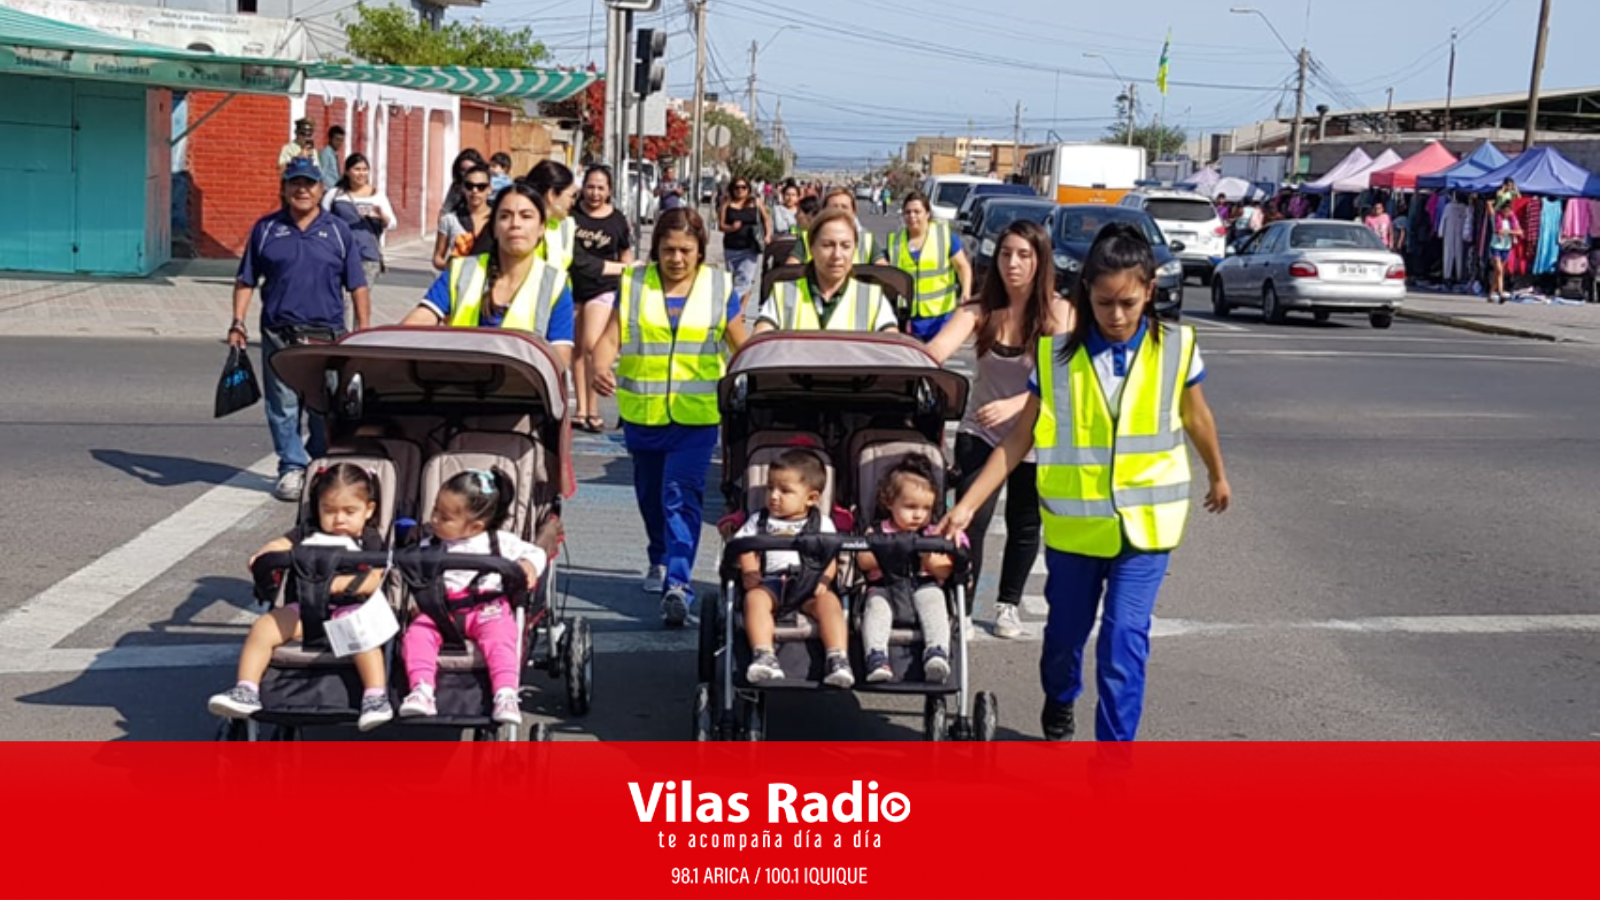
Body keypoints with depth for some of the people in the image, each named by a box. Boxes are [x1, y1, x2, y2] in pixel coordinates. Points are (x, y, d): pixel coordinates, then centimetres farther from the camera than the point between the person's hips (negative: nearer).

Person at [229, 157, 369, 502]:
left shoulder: (337, 230, 8)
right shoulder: (266, 228, 9)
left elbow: (357, 286, 7)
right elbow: (246, 280, 10)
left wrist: (363, 330, 1)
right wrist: (238, 322, 1)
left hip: (327, 334, 0)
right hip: (279, 334, 0)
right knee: (283, 406, 1)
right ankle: (292, 468, 9)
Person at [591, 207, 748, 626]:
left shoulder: (719, 287, 3)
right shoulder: (633, 285, 4)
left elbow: (742, 346, 5)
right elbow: (610, 338, -3)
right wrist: (601, 367, -24)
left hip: (697, 414, -3)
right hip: (643, 413, 3)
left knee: (682, 495, -16)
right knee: (650, 493, 19)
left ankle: (678, 583, -20)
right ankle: (660, 559, 43)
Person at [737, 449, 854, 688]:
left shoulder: (821, 523, 18)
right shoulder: (759, 521, 23)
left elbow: (831, 557, 9)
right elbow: (747, 552, 14)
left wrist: (824, 580, -10)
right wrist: (750, 574, -7)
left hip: (809, 582, 0)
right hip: (770, 582, 1)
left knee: (829, 601, -32)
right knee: (754, 597, -33)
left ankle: (837, 659, -41)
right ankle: (763, 656, -43)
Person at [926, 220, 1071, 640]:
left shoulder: (1058, 313, -12)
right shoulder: (982, 310, -7)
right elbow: (937, 349, -23)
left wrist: (1013, 404, -36)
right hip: (980, 433, 0)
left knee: (1024, 524, 12)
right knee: (970, 519, -12)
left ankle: (1008, 605, 32)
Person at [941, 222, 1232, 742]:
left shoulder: (1175, 348, -6)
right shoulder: (1057, 353, -8)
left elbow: (1196, 419, 12)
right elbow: (1021, 438, -5)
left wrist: (1218, 476, 26)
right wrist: (968, 504, -12)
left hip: (1145, 523, -1)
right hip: (1074, 522, 1)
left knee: (1124, 640, -9)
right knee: (1066, 631, 17)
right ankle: (1059, 705, 49)